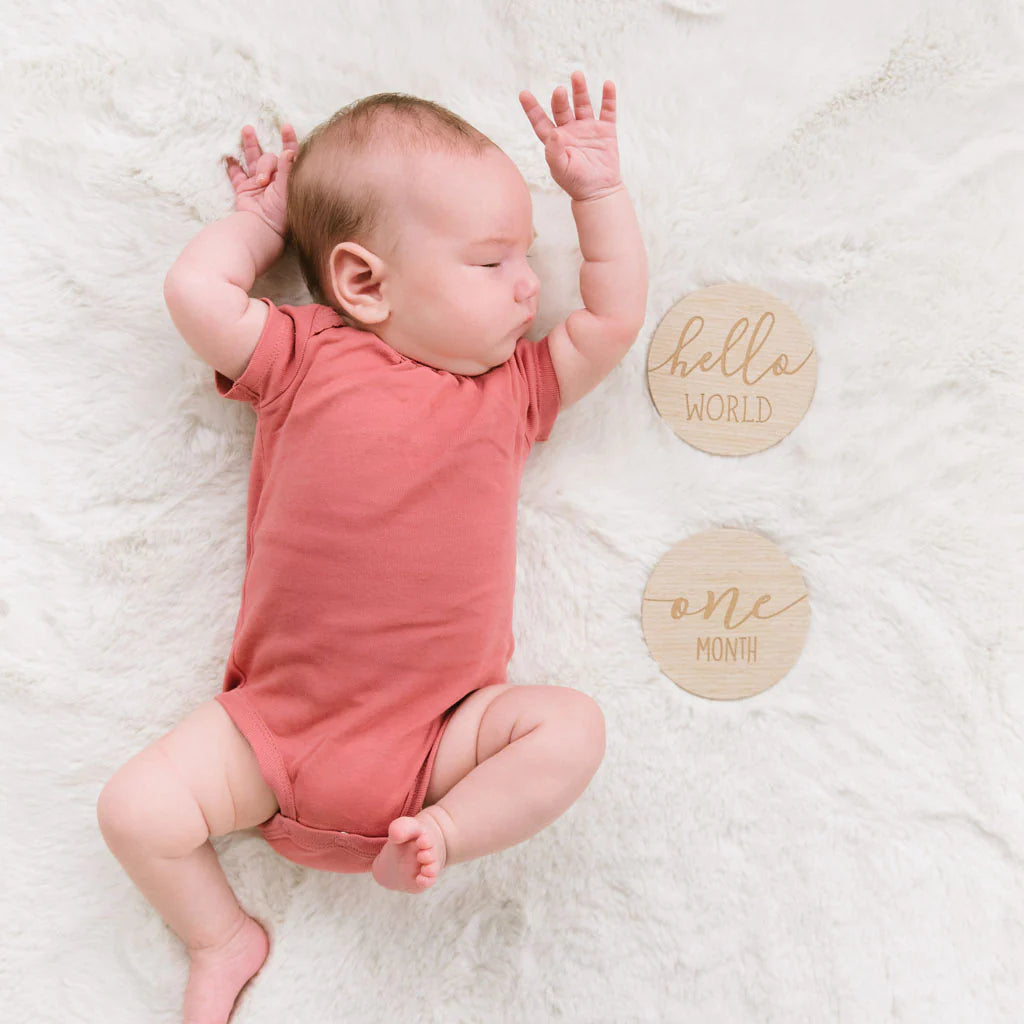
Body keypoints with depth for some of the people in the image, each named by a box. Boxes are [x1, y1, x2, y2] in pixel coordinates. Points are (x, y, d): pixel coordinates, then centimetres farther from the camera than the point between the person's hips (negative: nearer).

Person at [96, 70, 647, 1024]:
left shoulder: (514, 385, 9)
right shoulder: (304, 356, 3)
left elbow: (615, 317, 9)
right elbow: (195, 291, -5)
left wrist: (597, 189, 9)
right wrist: (257, 221, 9)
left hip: (437, 731, 1)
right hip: (276, 723, -1)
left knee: (571, 725, -21)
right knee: (137, 808, -11)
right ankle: (222, 936, 15)